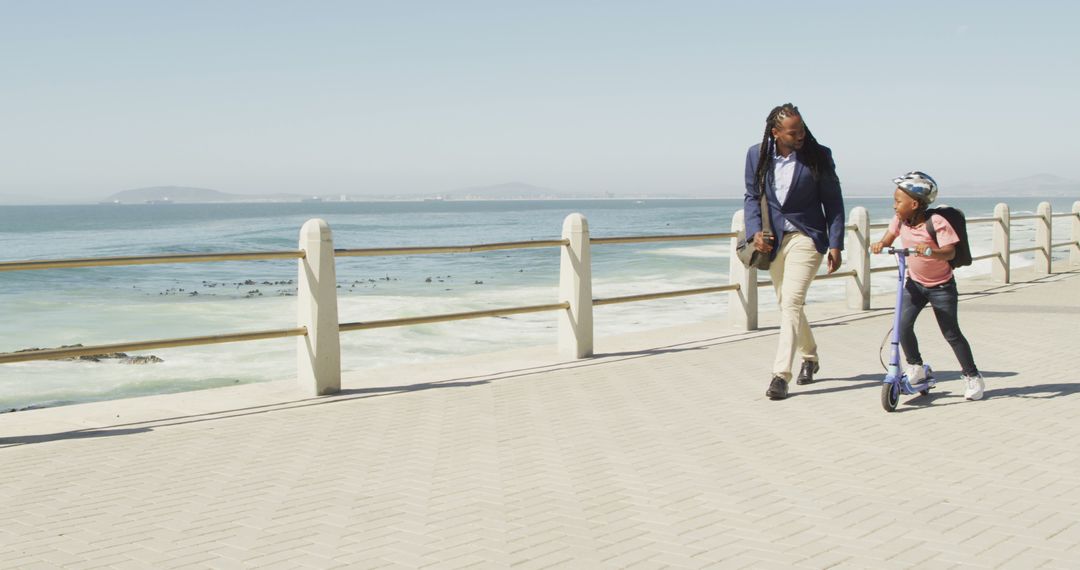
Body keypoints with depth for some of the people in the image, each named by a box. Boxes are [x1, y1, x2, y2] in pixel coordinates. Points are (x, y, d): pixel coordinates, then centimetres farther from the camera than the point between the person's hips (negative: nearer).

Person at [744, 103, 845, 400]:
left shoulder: (818, 155, -7)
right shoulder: (757, 155, 1)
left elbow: (833, 201, -2)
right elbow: (752, 196, 7)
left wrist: (835, 244, -7)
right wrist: (755, 231, -10)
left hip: (806, 238, -4)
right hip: (773, 240, 4)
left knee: (791, 303, -17)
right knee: (787, 305, 15)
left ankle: (781, 374, -17)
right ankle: (809, 357, 38)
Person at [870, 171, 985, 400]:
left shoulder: (937, 222, -23)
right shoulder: (900, 220, -5)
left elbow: (950, 252, -29)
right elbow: (889, 237, 4)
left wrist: (930, 251, -48)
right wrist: (880, 244, -19)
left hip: (941, 285, -5)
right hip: (915, 283, 5)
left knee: (951, 333, 0)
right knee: (903, 325, -11)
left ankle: (972, 377, 15)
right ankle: (915, 367, 11)